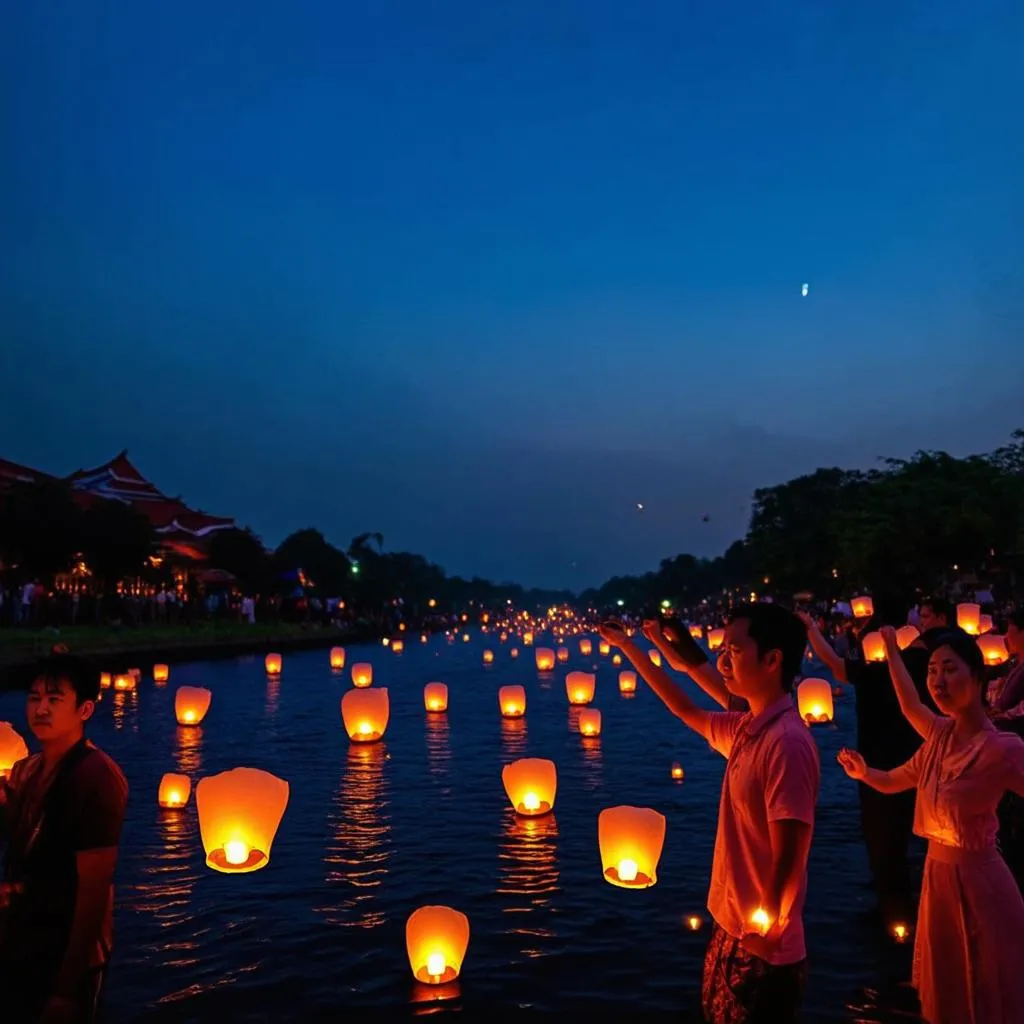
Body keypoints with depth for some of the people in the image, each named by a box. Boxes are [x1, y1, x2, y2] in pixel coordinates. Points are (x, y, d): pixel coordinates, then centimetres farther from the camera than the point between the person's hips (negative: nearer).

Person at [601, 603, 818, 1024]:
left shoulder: (786, 742, -25)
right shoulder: (745, 729, 2)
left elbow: (788, 859, -25)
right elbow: (688, 712, 19)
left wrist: (765, 937, -18)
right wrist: (628, 647, 21)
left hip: (762, 949, -8)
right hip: (730, 930, 8)